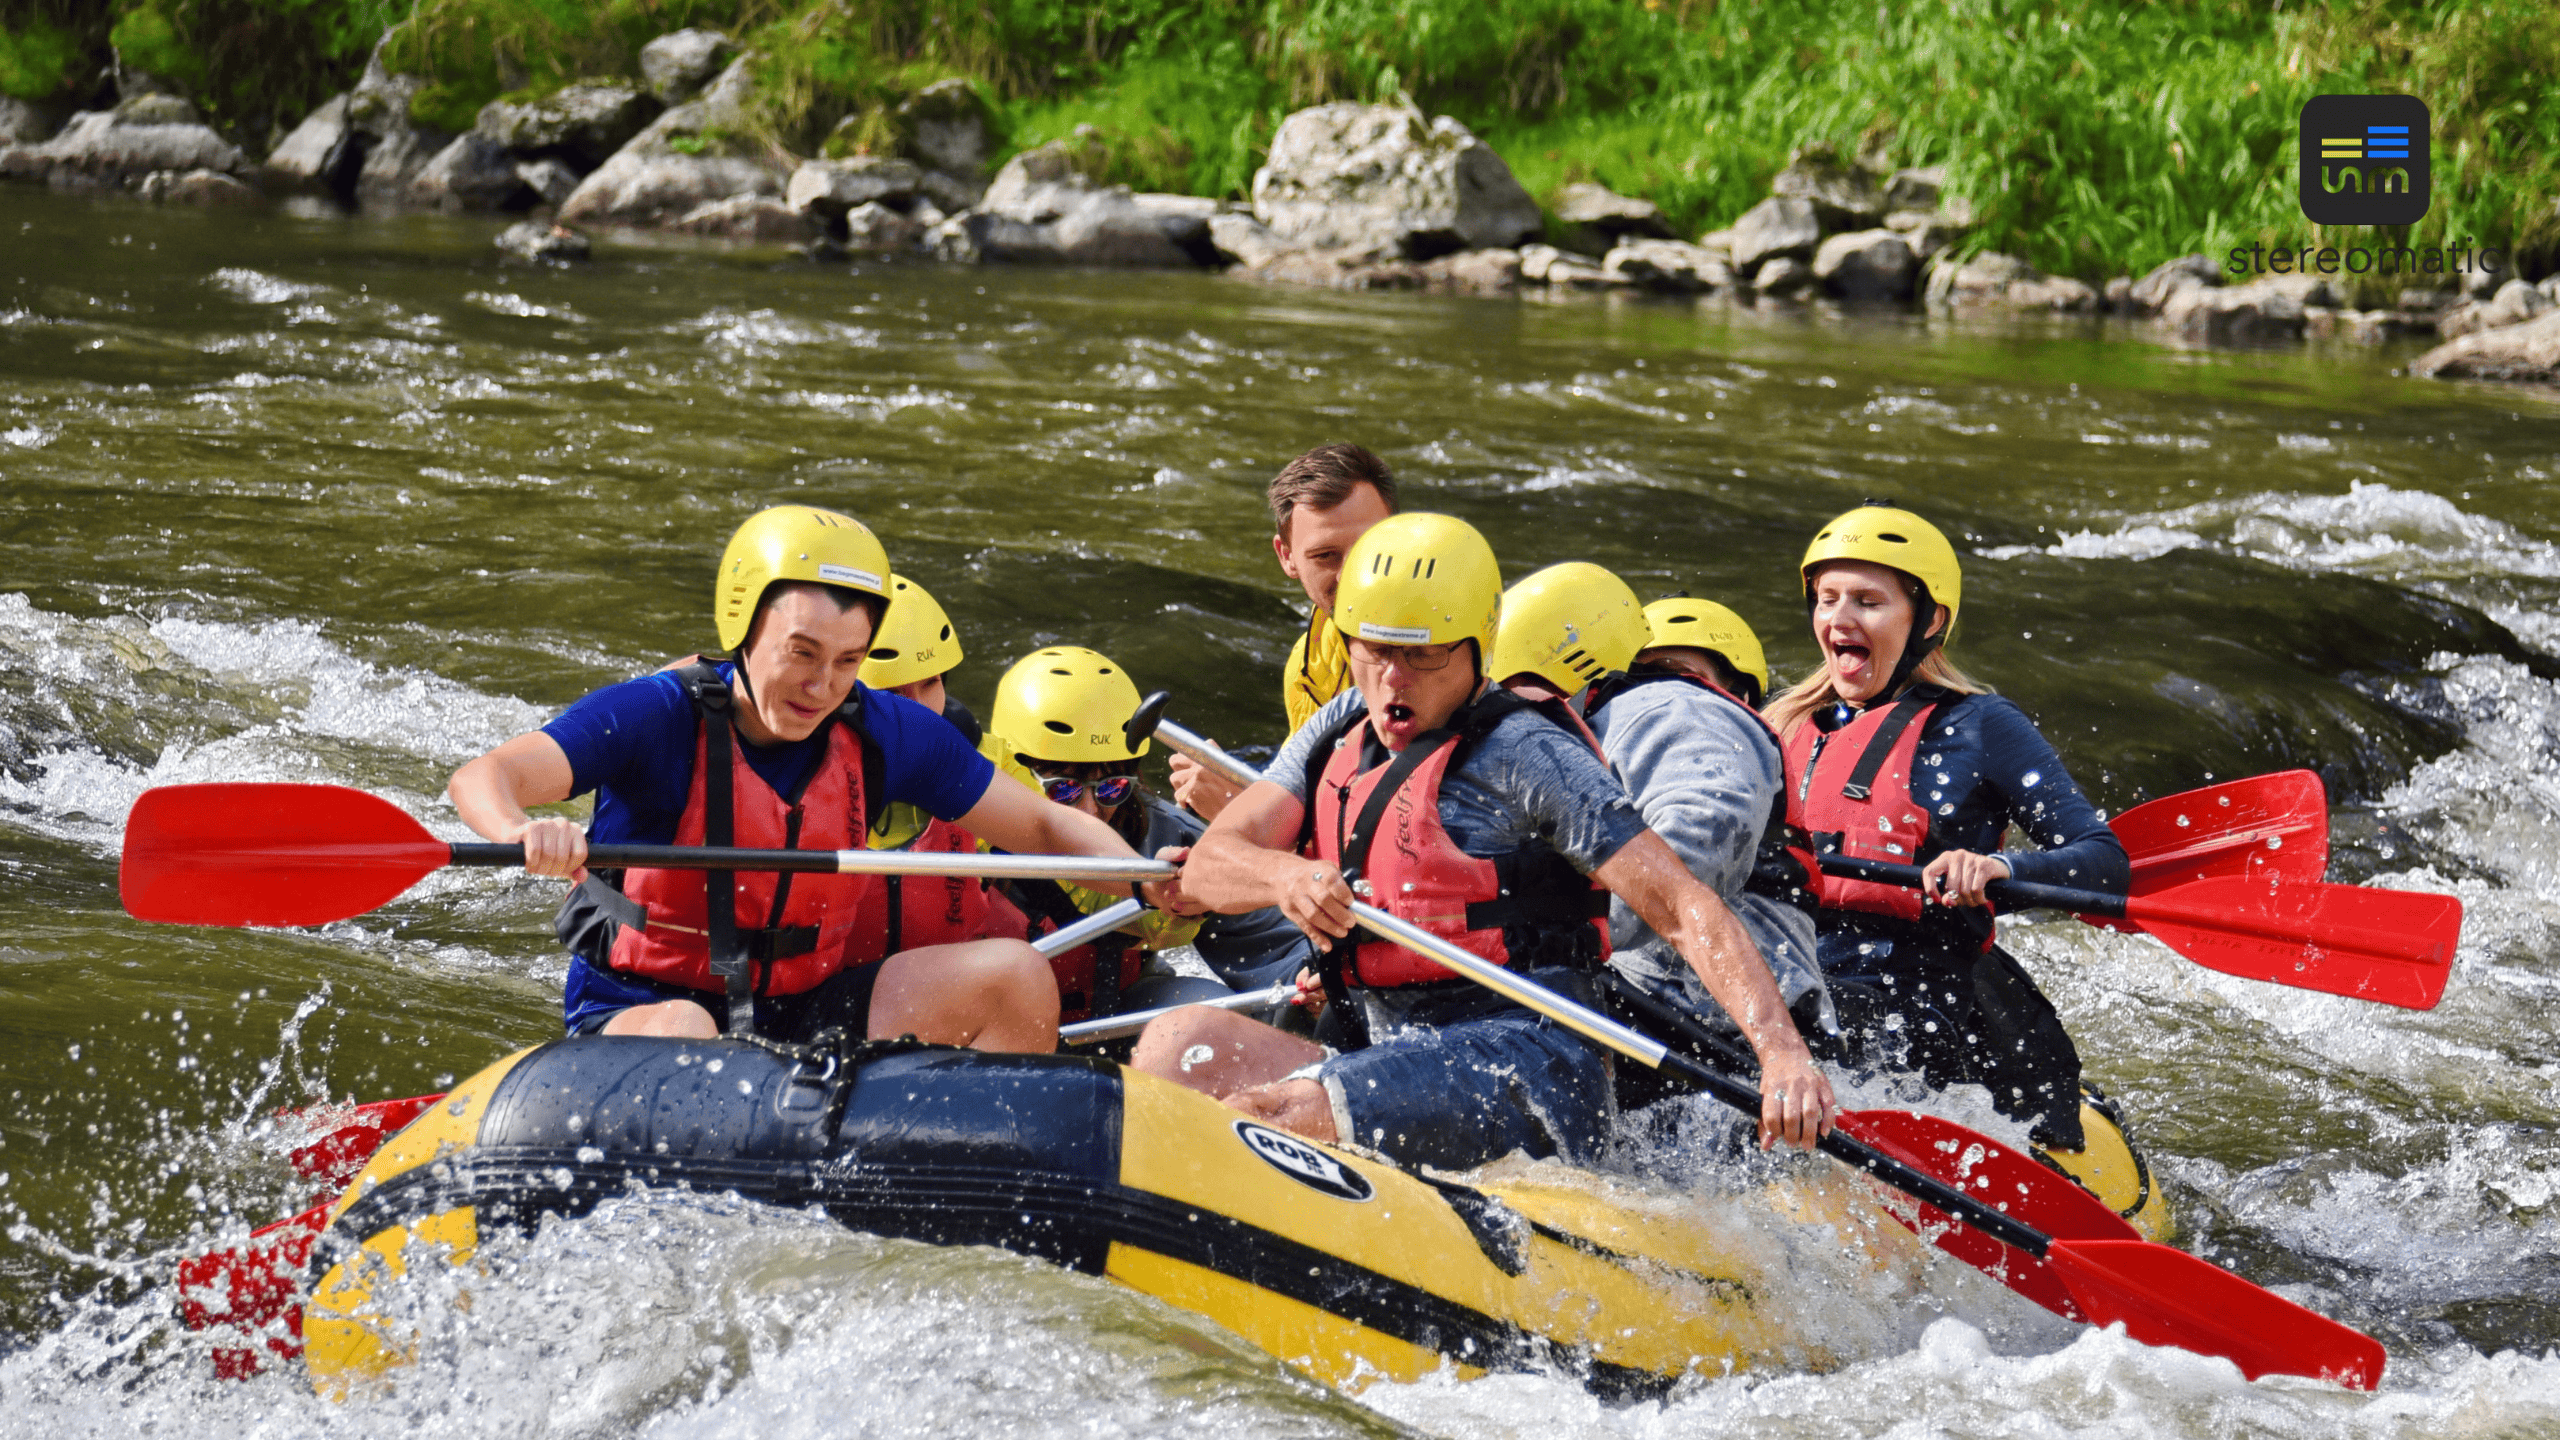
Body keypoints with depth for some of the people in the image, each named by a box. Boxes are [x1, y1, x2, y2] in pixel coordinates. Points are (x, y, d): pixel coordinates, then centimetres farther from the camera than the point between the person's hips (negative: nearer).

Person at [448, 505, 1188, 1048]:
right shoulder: (659, 718, -15)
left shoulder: (884, 735, -2)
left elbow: (1044, 824, 6)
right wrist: (522, 833, -53)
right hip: (633, 1011, -5)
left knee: (1017, 976, -8)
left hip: (802, 1014, 5)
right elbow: (484, 777, -28)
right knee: (681, 1035, -41)